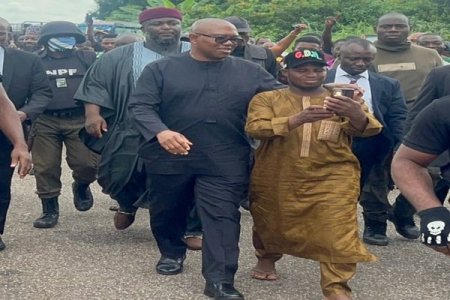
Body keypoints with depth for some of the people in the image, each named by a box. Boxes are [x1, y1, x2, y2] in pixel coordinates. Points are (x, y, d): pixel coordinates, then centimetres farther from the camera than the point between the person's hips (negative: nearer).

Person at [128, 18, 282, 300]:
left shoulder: (251, 72, 5)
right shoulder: (161, 69, -1)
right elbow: (141, 105, -8)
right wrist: (161, 132, -27)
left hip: (226, 161, 0)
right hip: (169, 157, 0)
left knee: (223, 217, -7)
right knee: (167, 211, 16)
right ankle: (172, 253, 41)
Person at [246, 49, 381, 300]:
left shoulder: (342, 99, 6)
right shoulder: (267, 99, 1)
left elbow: (366, 129, -5)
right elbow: (256, 128, -15)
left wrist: (356, 114, -30)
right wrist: (298, 119, -30)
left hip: (333, 178, 0)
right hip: (278, 178, 1)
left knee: (338, 231, -11)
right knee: (273, 223, 16)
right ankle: (267, 258, 45)